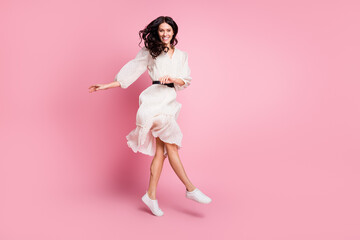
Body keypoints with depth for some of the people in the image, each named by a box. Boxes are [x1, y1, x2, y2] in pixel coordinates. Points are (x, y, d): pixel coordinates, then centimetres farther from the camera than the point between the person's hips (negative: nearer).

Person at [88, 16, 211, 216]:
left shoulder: (181, 55, 19)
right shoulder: (149, 52, 9)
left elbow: (187, 81, 11)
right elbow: (130, 72, 8)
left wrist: (172, 79, -10)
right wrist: (106, 86, 4)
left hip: (170, 102, 4)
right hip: (155, 100, -4)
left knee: (161, 150, 0)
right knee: (172, 146, -10)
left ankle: (151, 195, 7)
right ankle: (191, 189, -2)